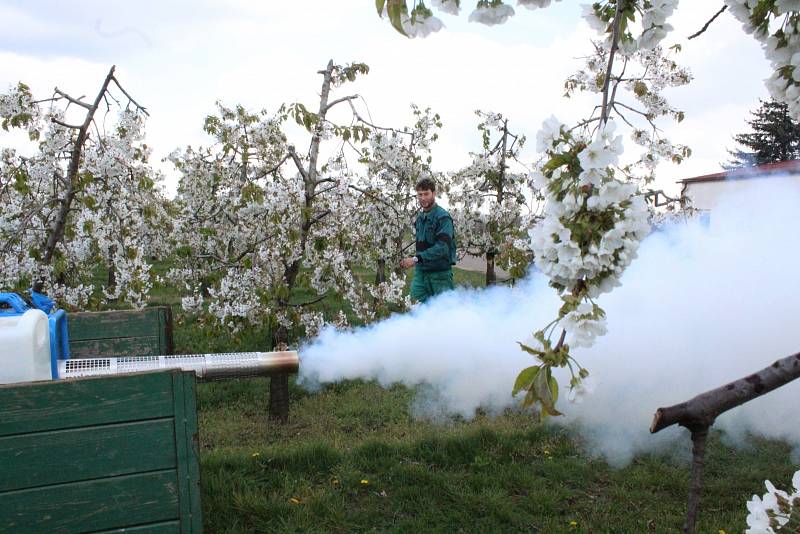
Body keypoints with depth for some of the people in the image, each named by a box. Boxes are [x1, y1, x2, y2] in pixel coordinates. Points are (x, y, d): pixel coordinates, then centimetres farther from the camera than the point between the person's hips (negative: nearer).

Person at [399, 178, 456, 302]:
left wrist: (416, 259, -28)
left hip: (440, 272, -6)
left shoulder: (443, 217, -13)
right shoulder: (420, 217, 13)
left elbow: (442, 247, -23)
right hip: (421, 271, 7)